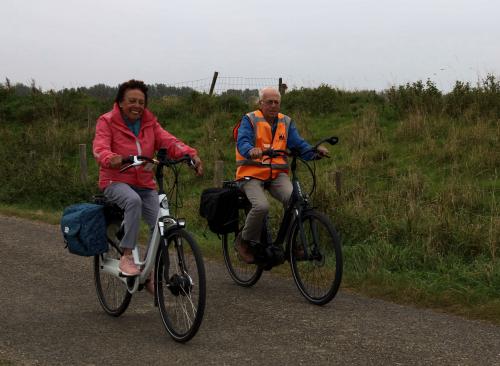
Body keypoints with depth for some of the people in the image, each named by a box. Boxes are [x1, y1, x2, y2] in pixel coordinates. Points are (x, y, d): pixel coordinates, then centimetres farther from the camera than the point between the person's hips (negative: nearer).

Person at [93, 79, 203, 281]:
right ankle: (127, 256, -31)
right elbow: (100, 148, -18)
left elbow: (169, 141, -7)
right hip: (116, 182, -4)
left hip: (145, 185, 4)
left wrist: (190, 154, -26)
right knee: (133, 200, -38)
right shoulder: (107, 121, -2)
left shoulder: (149, 123, 9)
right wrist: (111, 159, -43)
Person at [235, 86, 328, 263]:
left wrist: (315, 152, -18)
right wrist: (251, 151, -41)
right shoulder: (250, 120, 0)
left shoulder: (286, 122, 14)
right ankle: (245, 241, -3)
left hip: (277, 174, 4)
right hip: (252, 174, -3)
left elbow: (299, 144, 4)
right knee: (261, 206, -29)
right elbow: (242, 142, -17)